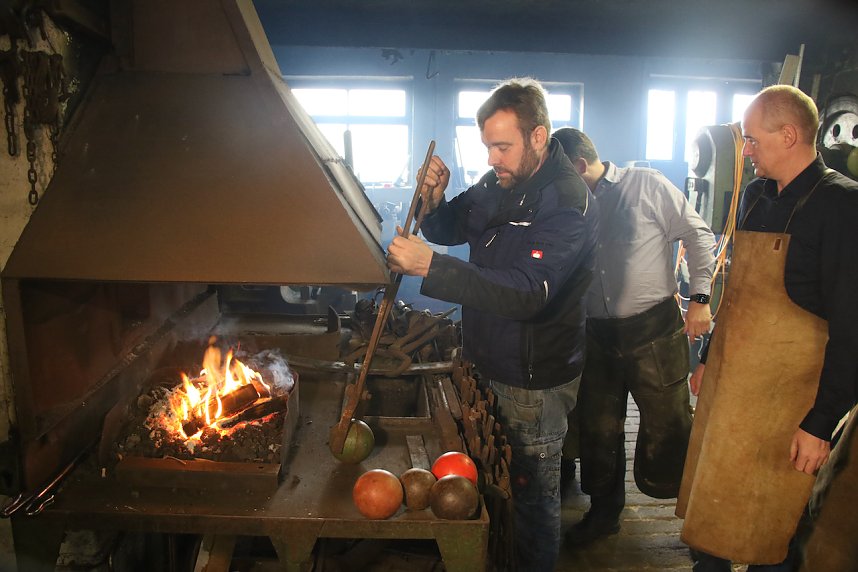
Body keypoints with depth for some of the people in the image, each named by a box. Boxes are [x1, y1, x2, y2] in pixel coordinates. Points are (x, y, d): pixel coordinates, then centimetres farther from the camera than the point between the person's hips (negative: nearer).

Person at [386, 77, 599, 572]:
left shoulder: (568, 204, -24)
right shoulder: (501, 181, 1)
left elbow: (527, 293, -36)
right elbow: (453, 229, 13)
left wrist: (430, 265, -42)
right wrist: (435, 200, -11)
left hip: (534, 381, -8)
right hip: (492, 364, 8)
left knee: (533, 490, 11)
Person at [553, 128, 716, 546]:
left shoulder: (647, 185, -6)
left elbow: (699, 236, -2)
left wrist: (699, 298, -7)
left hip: (654, 330, -4)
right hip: (598, 335, 5)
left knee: (667, 431, 4)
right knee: (598, 430, 13)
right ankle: (604, 511, 33)